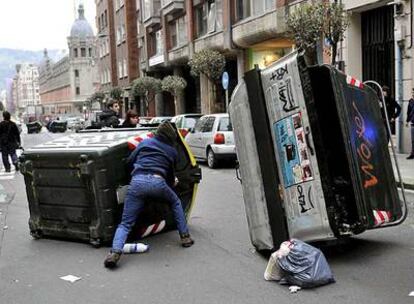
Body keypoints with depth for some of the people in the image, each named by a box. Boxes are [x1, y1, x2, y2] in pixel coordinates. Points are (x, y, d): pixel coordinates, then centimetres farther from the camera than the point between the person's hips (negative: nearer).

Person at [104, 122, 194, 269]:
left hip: (137, 181, 1)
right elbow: (170, 175, 31)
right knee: (176, 202, 32)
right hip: (157, 182, 0)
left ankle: (115, 252, -18)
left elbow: (129, 160, 28)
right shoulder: (172, 151, 26)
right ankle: (185, 237, 30)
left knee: (125, 223, 6)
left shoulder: (144, 142, 27)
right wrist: (173, 183, 55)